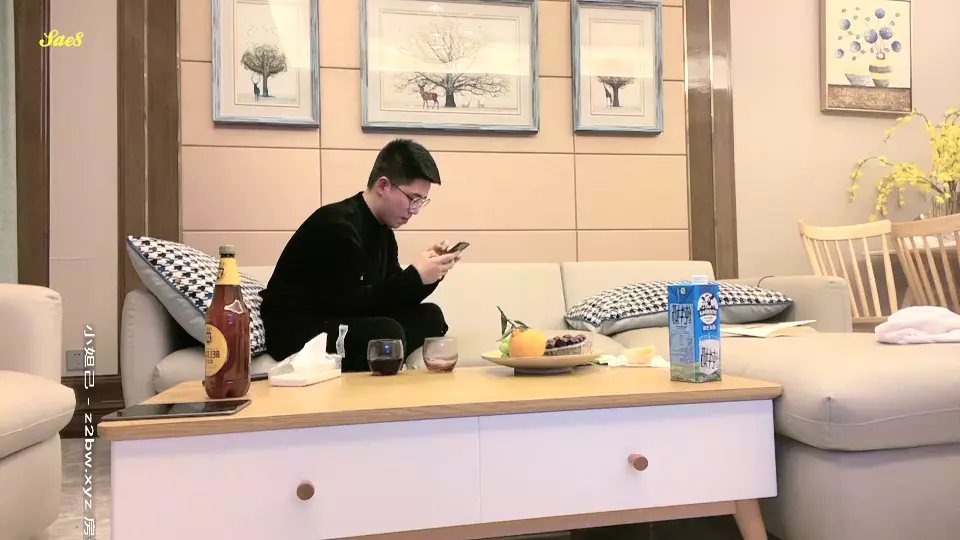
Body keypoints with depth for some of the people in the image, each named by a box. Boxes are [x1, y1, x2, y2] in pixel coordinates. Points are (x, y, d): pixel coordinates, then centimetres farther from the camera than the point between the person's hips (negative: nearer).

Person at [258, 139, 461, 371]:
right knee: (387, 332, -33)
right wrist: (414, 276, -25)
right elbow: (347, 304, -25)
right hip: (292, 332, -9)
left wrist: (429, 274, -8)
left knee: (430, 315, -5)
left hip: (341, 324, 9)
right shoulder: (337, 225, -20)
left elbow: (392, 299, 8)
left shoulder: (383, 231, 7)